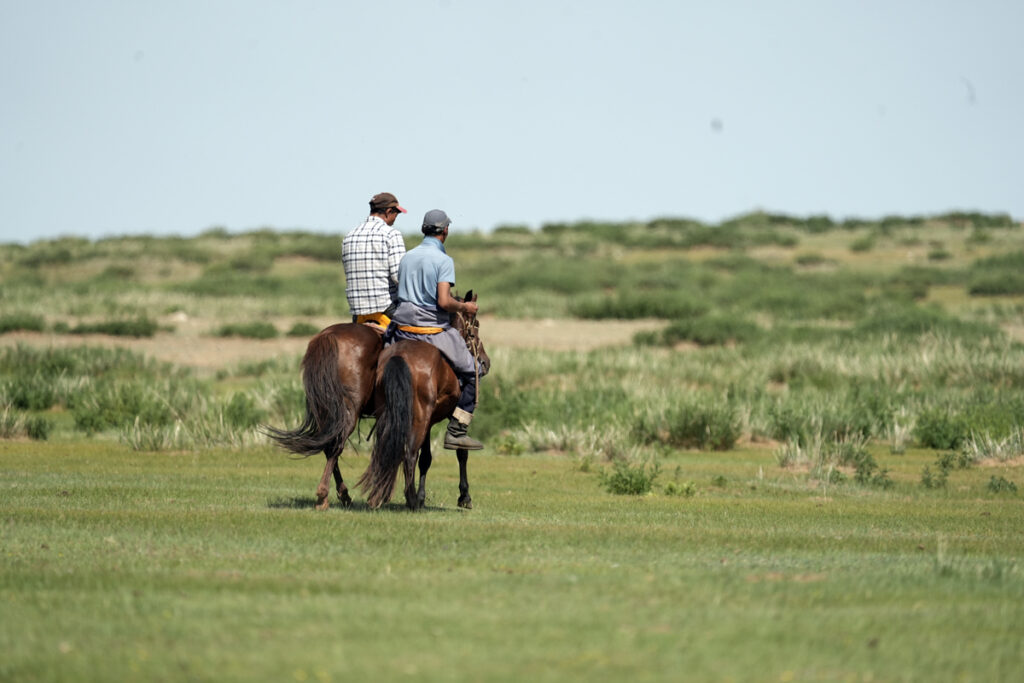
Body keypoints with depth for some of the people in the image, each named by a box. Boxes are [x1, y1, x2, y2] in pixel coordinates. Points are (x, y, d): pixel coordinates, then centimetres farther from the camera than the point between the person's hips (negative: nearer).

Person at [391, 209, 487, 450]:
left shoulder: (407, 258, 10)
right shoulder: (443, 260, -11)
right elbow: (444, 302, -20)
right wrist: (464, 307, -2)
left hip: (403, 328, 6)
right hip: (433, 329, -6)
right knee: (472, 373, 6)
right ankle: (456, 432, -1)